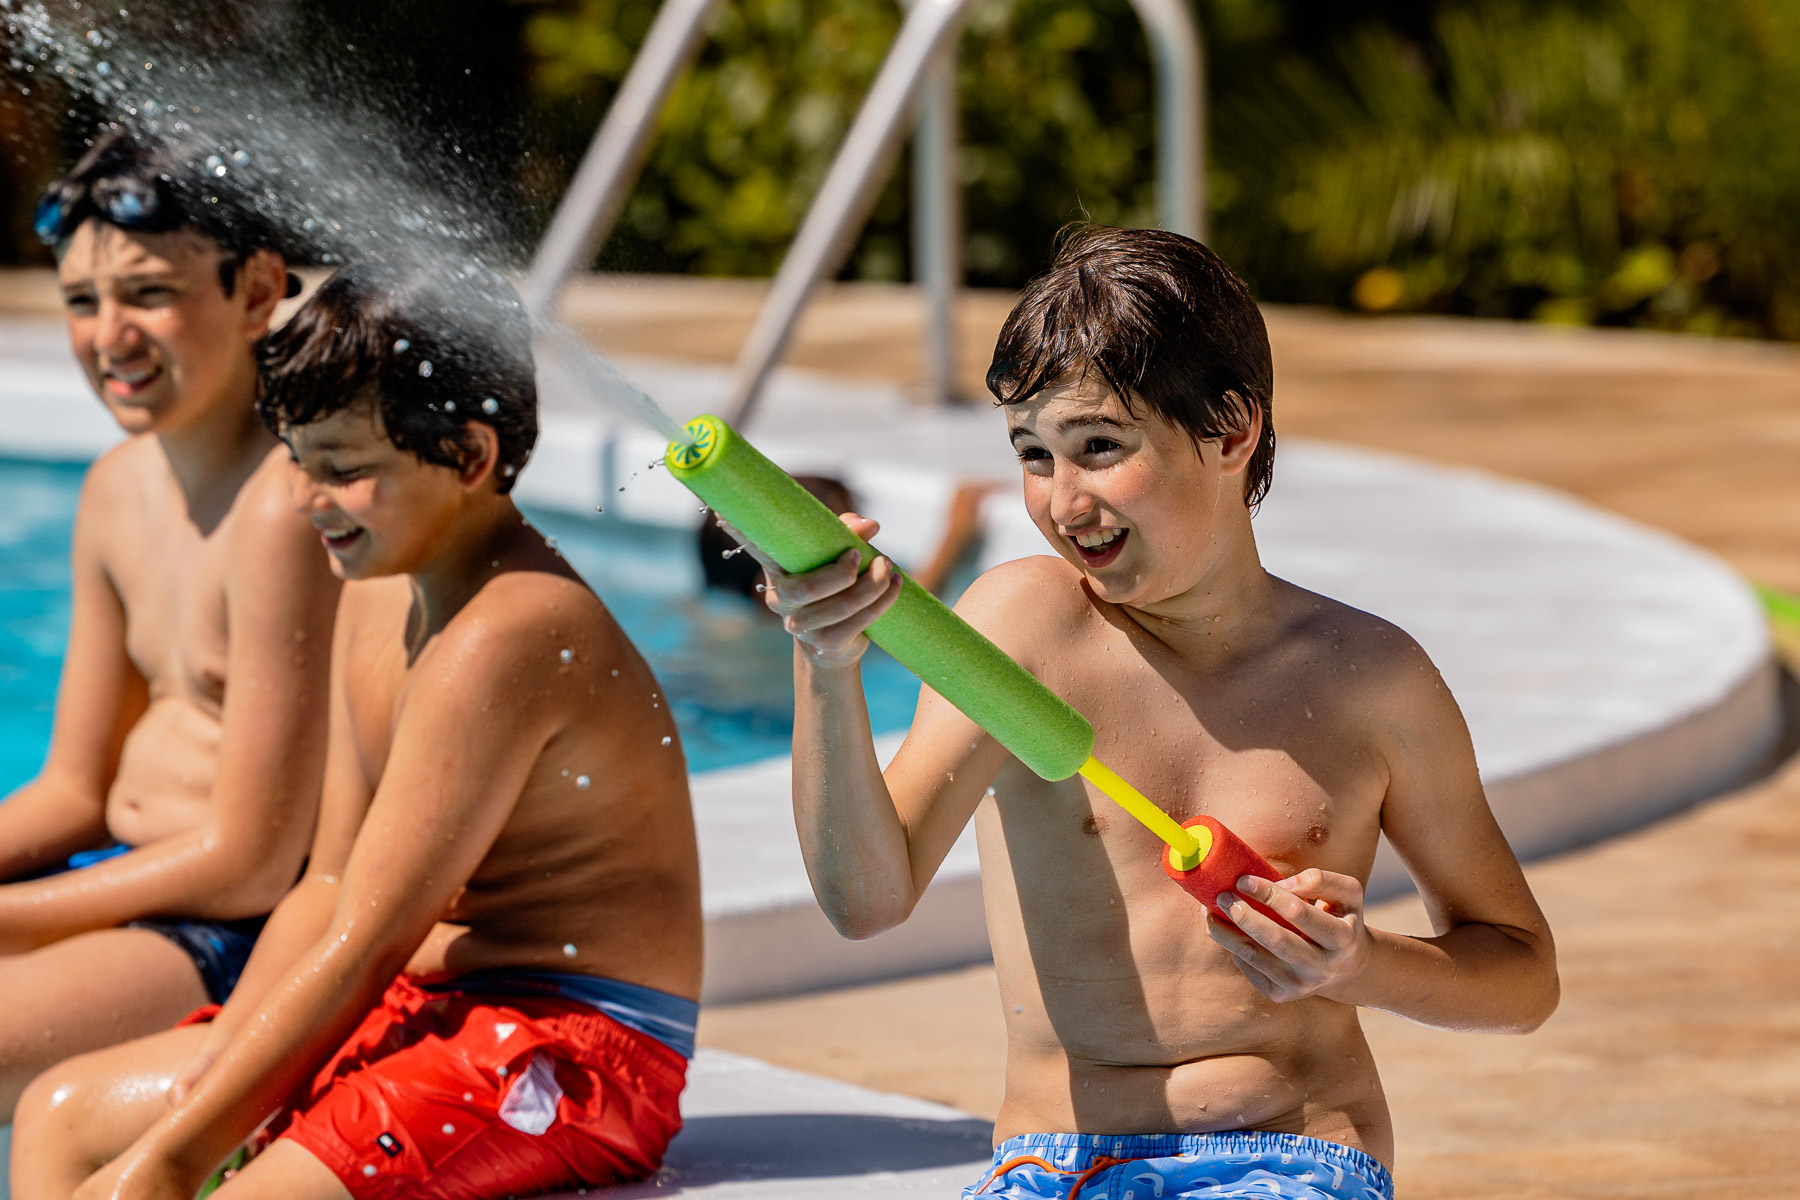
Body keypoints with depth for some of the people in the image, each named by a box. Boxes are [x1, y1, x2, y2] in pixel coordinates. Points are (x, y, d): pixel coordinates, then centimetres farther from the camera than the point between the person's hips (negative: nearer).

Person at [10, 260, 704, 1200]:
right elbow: (328, 889, 12)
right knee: (60, 1115, 12)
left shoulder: (503, 640, -21)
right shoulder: (378, 598, 10)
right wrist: (207, 1082, -1)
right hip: (431, 1009, 11)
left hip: (573, 1051, -10)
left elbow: (363, 946, -22)